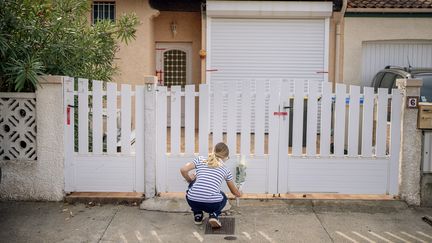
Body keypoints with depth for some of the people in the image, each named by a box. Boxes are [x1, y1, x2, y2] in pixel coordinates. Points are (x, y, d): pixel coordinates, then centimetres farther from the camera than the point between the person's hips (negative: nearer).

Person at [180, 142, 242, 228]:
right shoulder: (225, 170, 19)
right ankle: (214, 215, 8)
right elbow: (235, 192, 31)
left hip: (193, 201, 1)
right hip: (213, 204, 0)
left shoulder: (200, 160, 15)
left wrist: (189, 180, 23)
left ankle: (198, 215, 28)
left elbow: (183, 170, 1)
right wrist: (239, 194, 55)